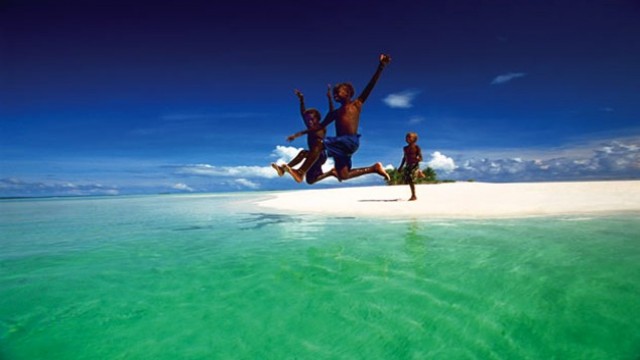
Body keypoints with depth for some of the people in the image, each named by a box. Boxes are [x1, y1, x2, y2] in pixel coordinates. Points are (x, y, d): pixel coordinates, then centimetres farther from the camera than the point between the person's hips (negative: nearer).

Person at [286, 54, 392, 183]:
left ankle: (301, 173, -20)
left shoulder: (357, 104, 9)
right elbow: (320, 126, 23)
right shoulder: (335, 113, 24)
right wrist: (300, 133, 18)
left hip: (350, 141, -8)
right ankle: (374, 168, 14)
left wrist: (381, 66, -7)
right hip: (340, 144, 8)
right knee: (343, 176, 4)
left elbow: (371, 84, 2)